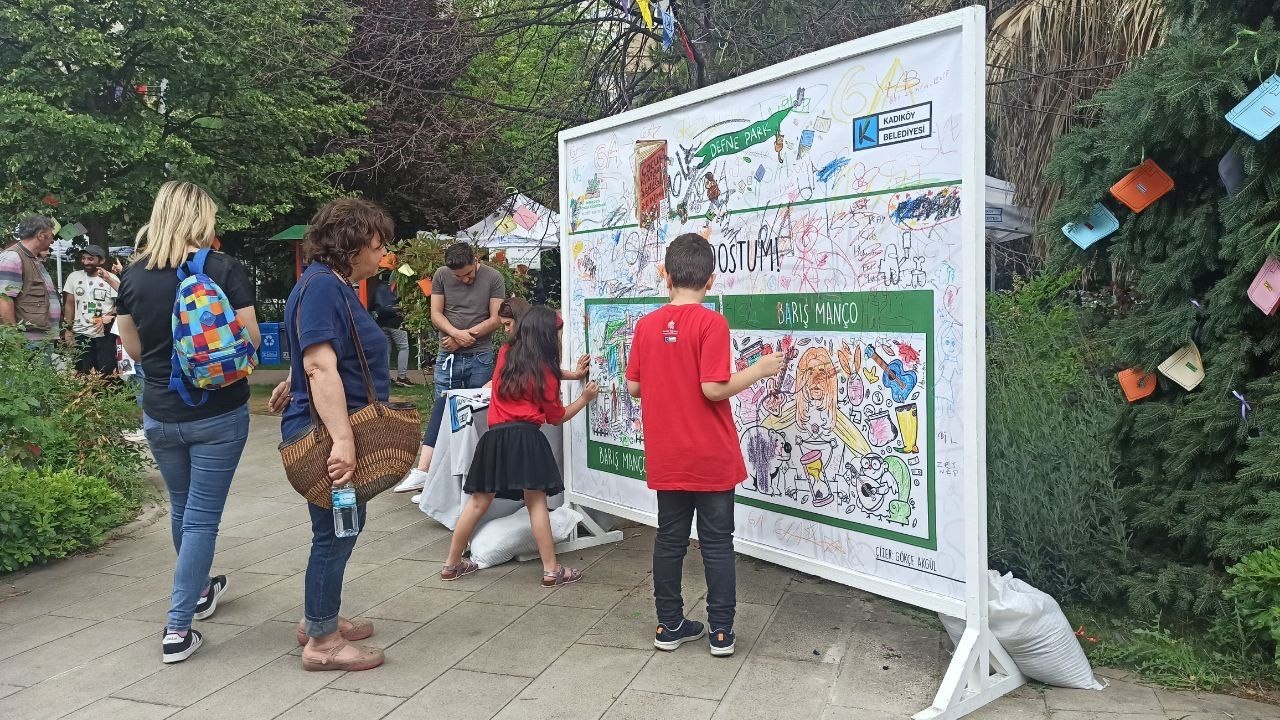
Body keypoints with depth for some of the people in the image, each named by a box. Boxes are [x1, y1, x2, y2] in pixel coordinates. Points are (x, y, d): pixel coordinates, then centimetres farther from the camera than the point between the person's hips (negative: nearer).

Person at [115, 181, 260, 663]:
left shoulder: (133, 275, 0)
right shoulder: (225, 269, -12)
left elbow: (133, 348, 7)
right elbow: (250, 339, -10)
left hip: (160, 415, 4)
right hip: (218, 413, -4)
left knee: (182, 508, 23)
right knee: (203, 516, 3)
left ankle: (198, 591, 43)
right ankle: (178, 629, 3)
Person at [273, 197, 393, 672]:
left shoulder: (335, 285, 14)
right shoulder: (321, 286, -19)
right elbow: (321, 367, -28)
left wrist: (291, 386, 41)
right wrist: (342, 440, -33)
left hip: (334, 428, 10)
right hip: (326, 434, -10)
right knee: (335, 532, 0)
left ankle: (319, 619, 33)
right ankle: (321, 642, 13)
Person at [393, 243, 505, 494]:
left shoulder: (493, 278, -1)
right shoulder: (441, 276, 4)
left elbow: (495, 319, -4)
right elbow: (436, 314, 2)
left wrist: (464, 337, -9)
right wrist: (456, 333, -15)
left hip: (480, 357, -1)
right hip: (448, 357, 1)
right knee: (441, 410, -4)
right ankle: (422, 471, -9)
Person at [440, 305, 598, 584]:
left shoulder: (505, 354, 13)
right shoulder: (545, 372, 1)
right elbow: (557, 417, 9)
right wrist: (584, 398, 21)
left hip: (495, 437, 4)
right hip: (526, 437, -4)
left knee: (478, 503, 11)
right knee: (536, 502, -1)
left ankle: (452, 564, 19)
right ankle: (551, 570, 3)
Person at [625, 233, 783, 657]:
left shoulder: (647, 325, 1)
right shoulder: (711, 322, -13)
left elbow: (633, 386, 6)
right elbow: (713, 388, -19)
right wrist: (759, 370, -5)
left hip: (666, 459, 4)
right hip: (711, 458, -4)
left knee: (669, 540, 13)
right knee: (717, 543, 7)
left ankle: (670, 626, 22)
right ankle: (721, 632, 14)